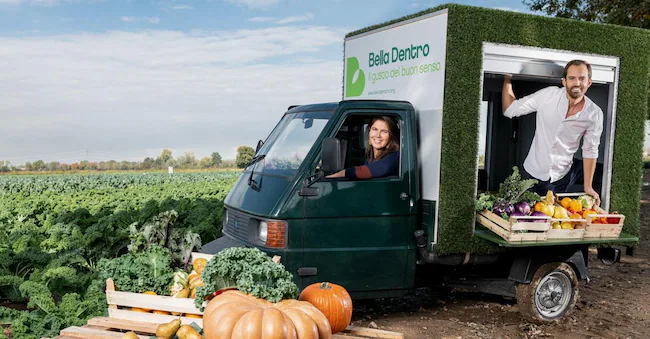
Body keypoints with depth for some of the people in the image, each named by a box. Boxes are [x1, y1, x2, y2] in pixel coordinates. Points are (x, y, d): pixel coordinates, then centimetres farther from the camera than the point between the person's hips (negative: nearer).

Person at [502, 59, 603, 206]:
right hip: (532, 173, 0)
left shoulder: (595, 114, -11)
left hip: (560, 180, 1)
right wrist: (507, 78, -18)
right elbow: (510, 109, -9)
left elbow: (590, 151, -2)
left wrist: (588, 187, -1)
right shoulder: (548, 95, -14)